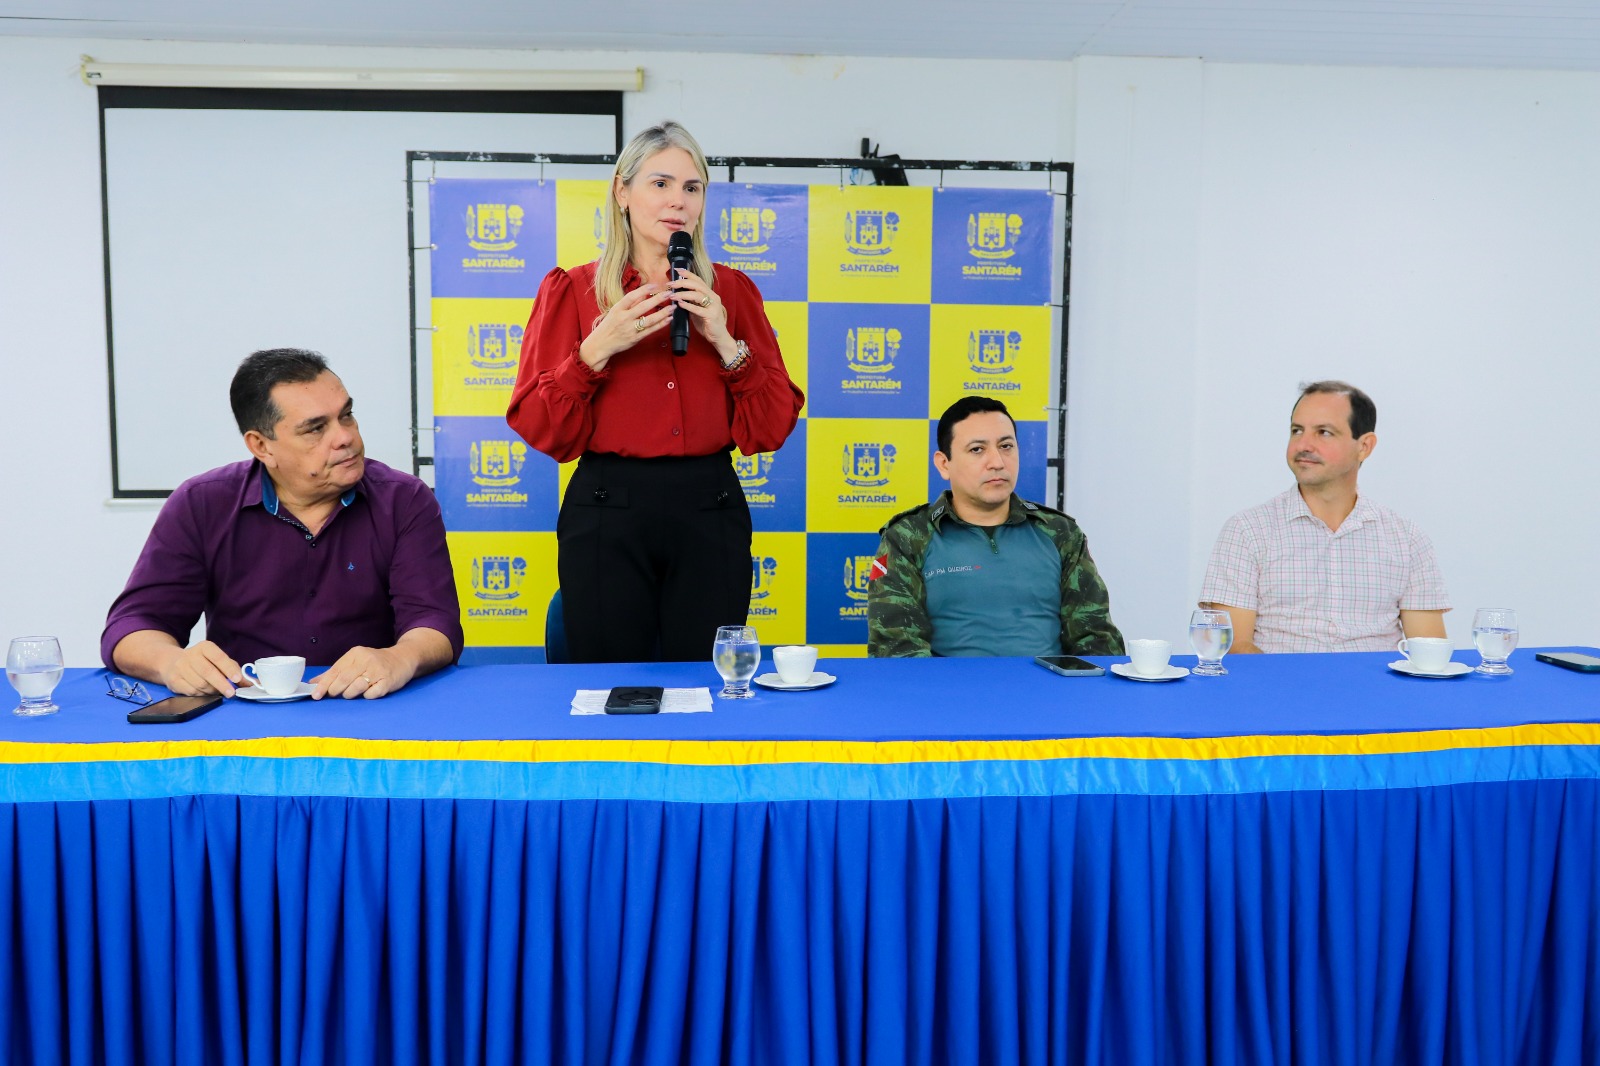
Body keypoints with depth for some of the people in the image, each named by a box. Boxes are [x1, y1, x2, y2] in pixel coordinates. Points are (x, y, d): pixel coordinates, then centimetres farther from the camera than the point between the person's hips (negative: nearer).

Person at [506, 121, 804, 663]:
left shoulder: (730, 290, 9)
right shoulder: (571, 289, 4)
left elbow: (772, 429, 3)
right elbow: (540, 429, -2)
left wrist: (725, 341, -8)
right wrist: (597, 349, -13)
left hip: (710, 511, 2)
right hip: (607, 513, -1)